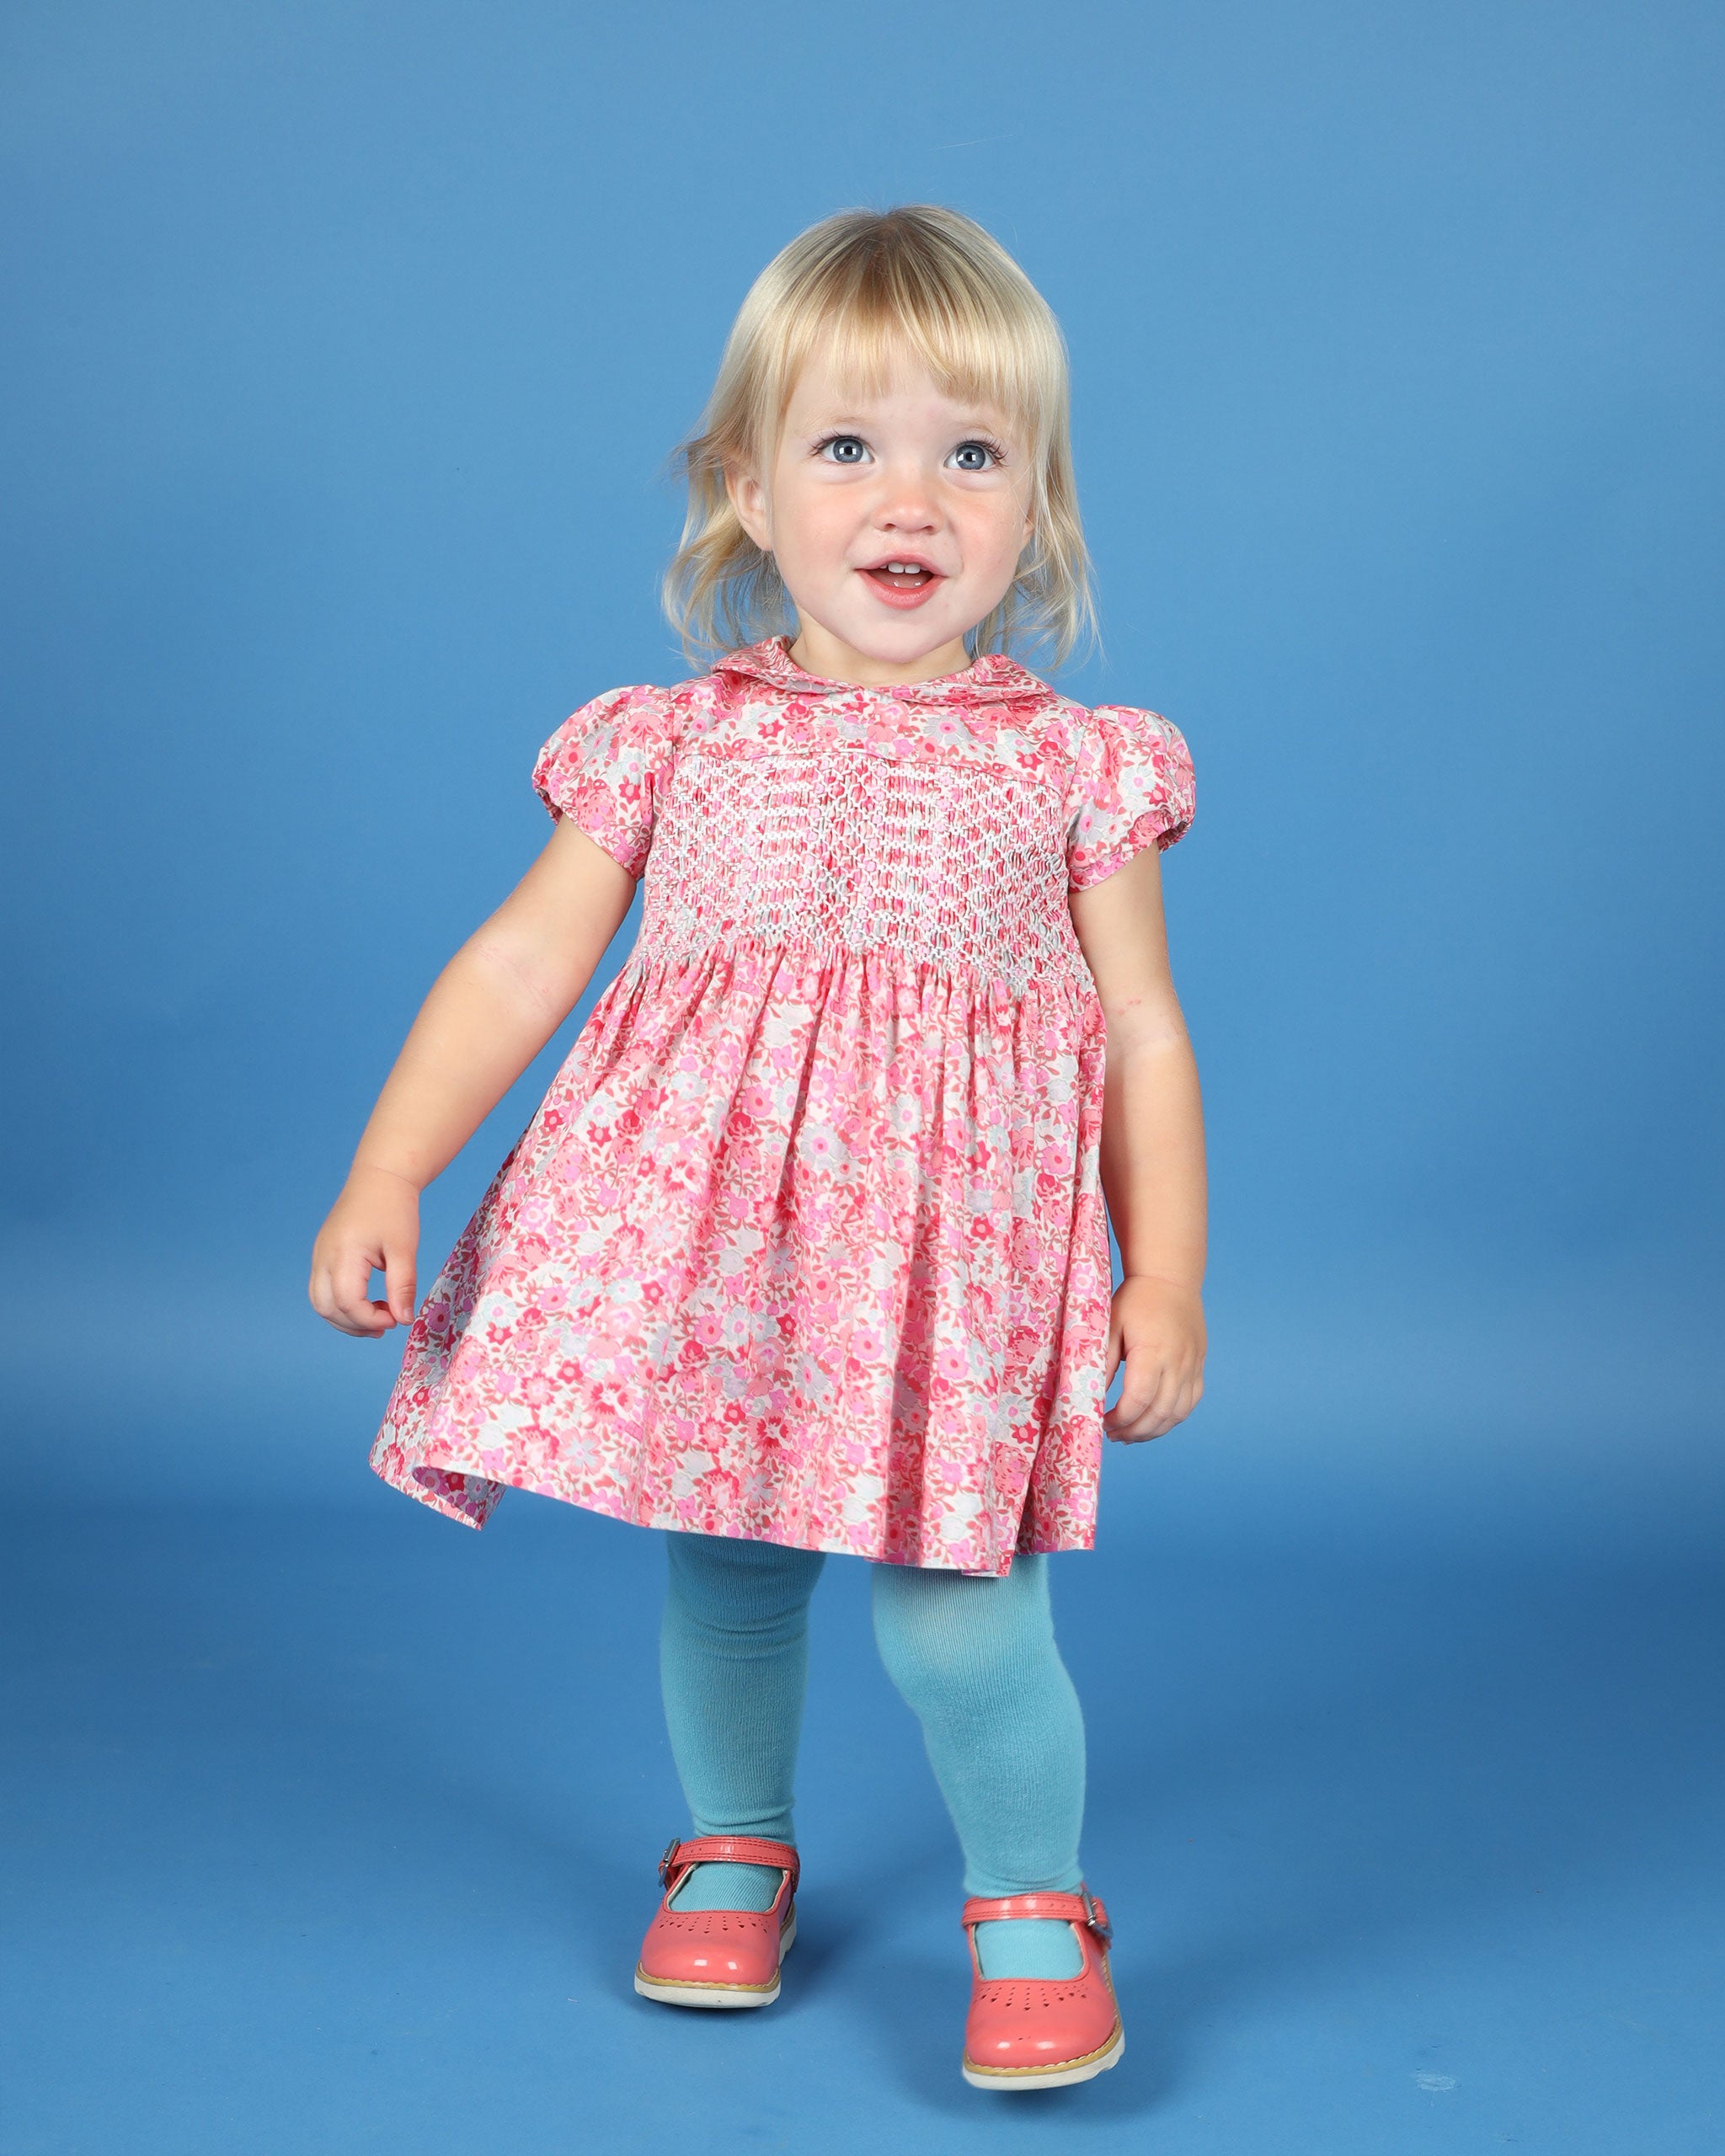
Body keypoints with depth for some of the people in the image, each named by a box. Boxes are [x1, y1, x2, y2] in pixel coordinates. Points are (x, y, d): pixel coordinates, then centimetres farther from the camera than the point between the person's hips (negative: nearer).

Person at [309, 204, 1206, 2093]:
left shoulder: (1070, 767, 4)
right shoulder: (674, 746, 6)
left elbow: (1142, 1031, 6)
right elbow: (518, 965, 5)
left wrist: (1166, 1278, 2)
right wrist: (386, 1173, -3)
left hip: (954, 1243, -2)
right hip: (708, 1229, 2)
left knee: (955, 1616, -10)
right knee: (722, 1570, 14)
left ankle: (1033, 1907, 16)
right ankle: (733, 1852, 40)